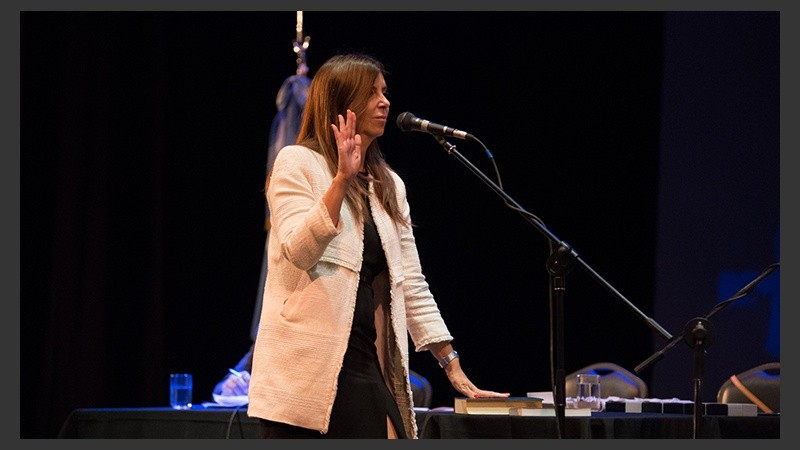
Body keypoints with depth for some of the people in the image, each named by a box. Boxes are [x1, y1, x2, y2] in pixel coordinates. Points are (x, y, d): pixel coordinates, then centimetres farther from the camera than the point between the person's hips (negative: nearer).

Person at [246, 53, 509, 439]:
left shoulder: (390, 185, 19)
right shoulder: (297, 162, 1)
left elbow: (412, 285, 18)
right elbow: (299, 252, -14)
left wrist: (454, 369, 13)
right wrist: (342, 179, -20)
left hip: (365, 369, 6)